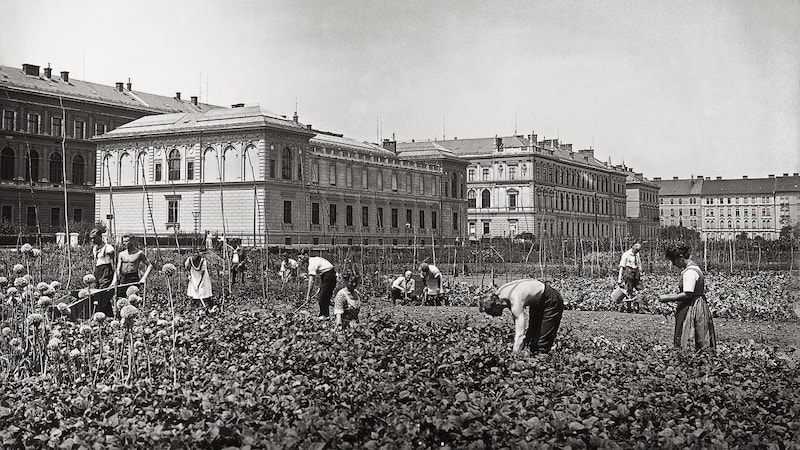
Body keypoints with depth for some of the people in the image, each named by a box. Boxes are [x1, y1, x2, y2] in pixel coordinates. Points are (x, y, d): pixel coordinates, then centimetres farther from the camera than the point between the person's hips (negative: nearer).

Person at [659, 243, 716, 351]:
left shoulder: (689, 272, -17)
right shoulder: (693, 268, 15)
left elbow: (687, 294, -23)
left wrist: (668, 298, -15)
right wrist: (670, 296, 16)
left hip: (692, 309, -11)